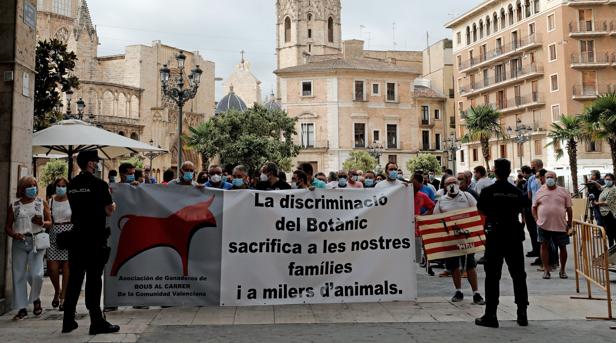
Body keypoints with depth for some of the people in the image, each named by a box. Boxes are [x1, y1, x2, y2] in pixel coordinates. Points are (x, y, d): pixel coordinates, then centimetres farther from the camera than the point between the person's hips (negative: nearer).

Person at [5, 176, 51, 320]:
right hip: (19, 242, 2)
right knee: (19, 275, 2)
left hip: (37, 241, -1)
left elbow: (50, 222, 8)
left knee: (36, 274, -13)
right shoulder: (14, 206, 9)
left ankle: (36, 299, 16)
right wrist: (13, 234, -12)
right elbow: (7, 226, 9)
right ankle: (22, 308, 11)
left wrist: (42, 223, -14)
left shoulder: (41, 203, 8)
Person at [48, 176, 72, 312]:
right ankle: (57, 291, 23)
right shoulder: (50, 202, 9)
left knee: (67, 267, -3)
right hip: (54, 237, 2)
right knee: (52, 267, -5)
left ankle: (63, 297, 7)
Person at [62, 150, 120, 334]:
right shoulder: (99, 184, -11)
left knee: (74, 278, 11)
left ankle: (68, 321, 17)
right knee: (94, 278, -2)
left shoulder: (72, 185, 9)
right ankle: (97, 322, 3)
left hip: (77, 237, 6)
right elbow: (109, 211, -8)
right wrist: (112, 203, 13)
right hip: (95, 238, -6)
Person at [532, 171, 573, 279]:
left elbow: (569, 208, 4)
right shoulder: (540, 192, 5)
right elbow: (534, 207, 12)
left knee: (562, 247, 6)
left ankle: (562, 270, 21)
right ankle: (546, 270, 12)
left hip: (561, 225, 0)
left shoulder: (563, 191, 2)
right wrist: (537, 220, 1)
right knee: (544, 246, 2)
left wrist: (569, 224, 0)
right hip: (543, 225, 0)